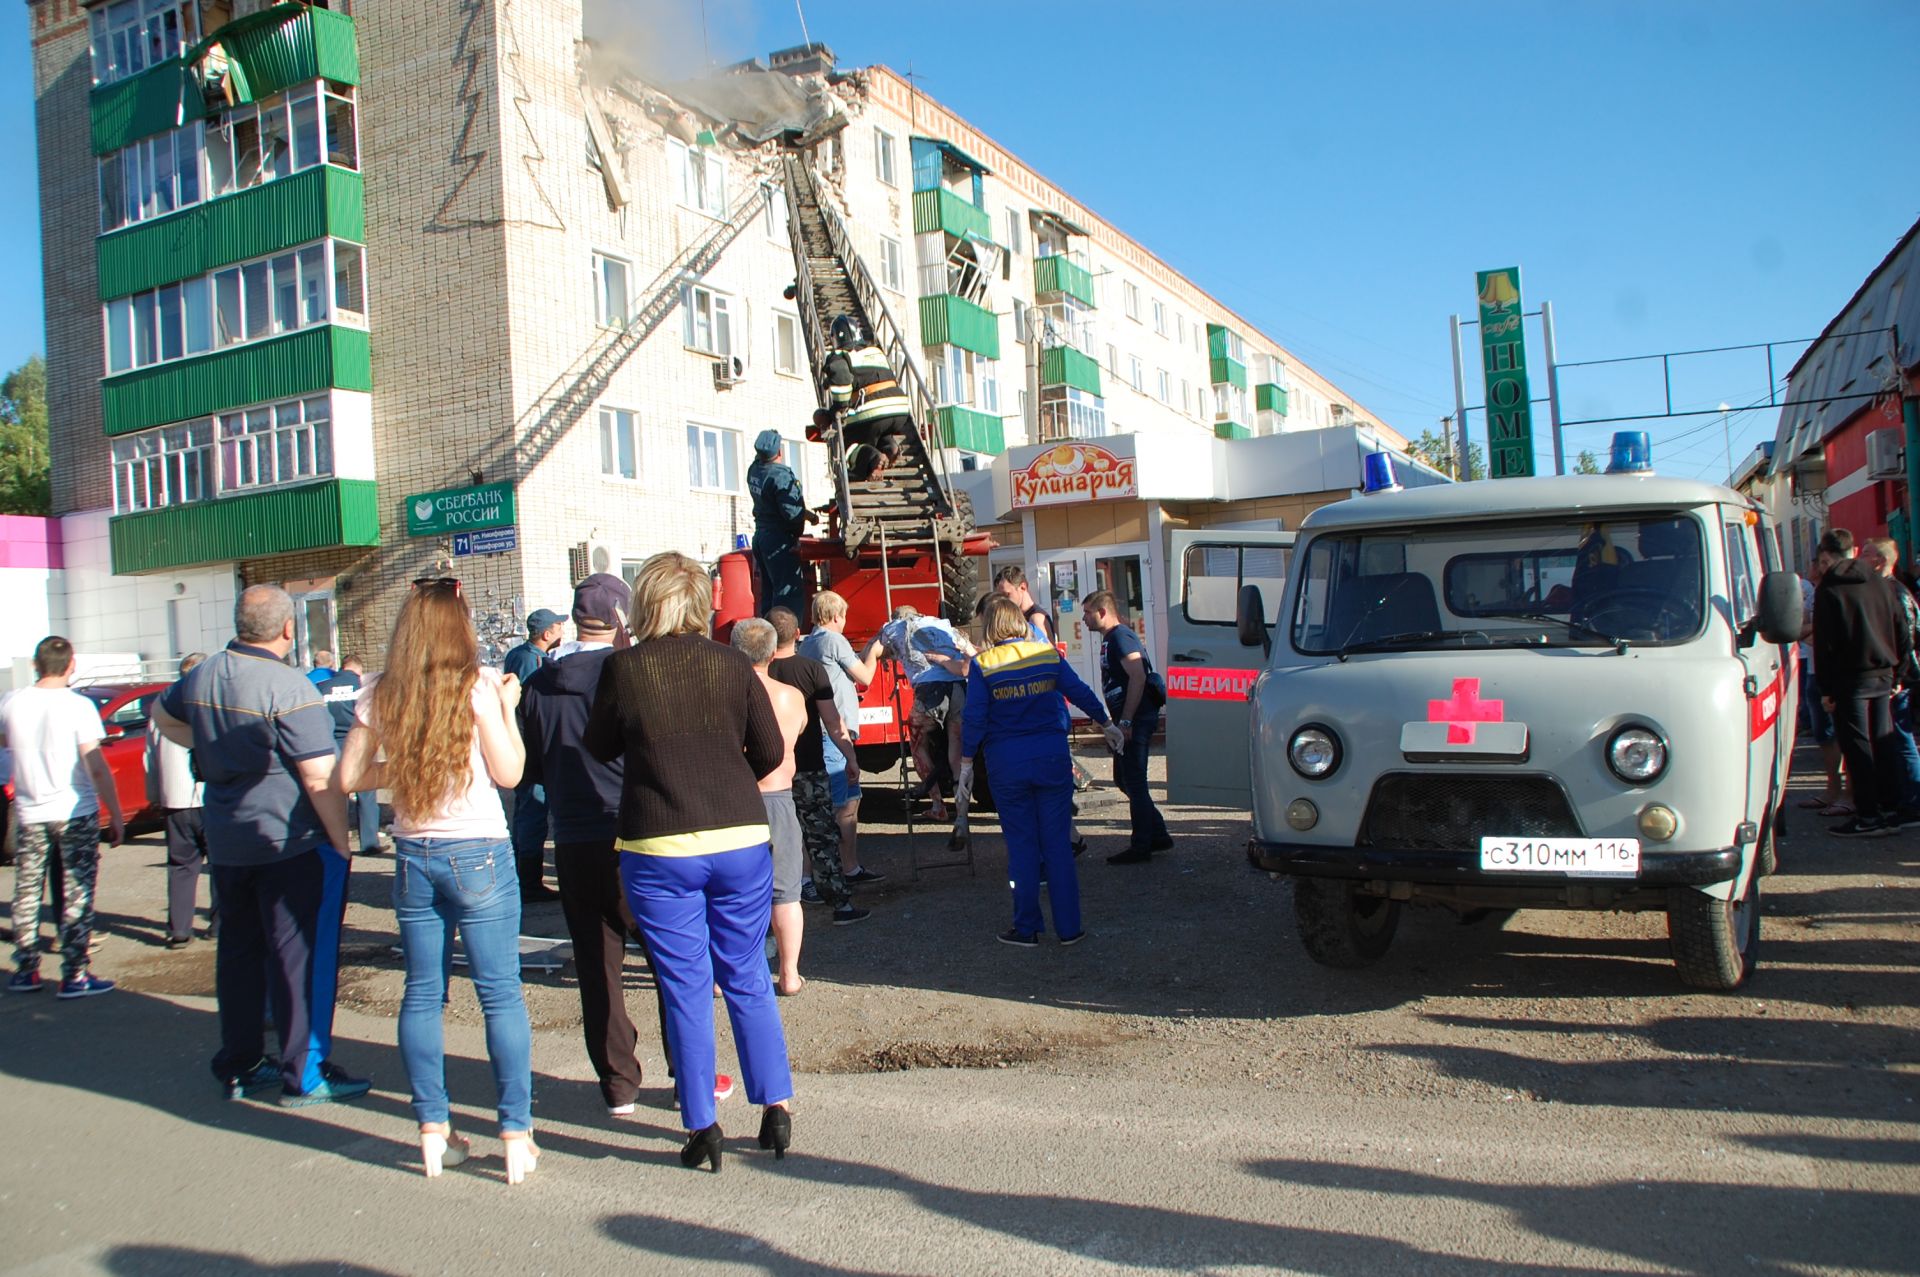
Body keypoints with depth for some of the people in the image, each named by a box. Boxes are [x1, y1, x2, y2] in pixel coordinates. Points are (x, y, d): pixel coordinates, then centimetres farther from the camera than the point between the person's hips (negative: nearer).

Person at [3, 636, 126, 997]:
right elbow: (96, 767, -15)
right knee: (77, 895, 2)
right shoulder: (78, 706, -13)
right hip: (76, 813, -4)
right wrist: (116, 815, -10)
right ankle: (74, 976, 2)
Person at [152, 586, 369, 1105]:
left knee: (238, 950, 16)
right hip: (293, 843, -8)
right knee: (302, 956, 0)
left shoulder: (203, 675, 5)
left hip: (226, 842, 8)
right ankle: (305, 1074, 6)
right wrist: (342, 844, -13)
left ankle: (239, 1067, 26)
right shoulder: (288, 687, -19)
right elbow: (321, 779, -21)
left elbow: (163, 714, 28)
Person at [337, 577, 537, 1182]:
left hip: (413, 856, 4)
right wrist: (509, 706, 3)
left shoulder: (382, 696, 1)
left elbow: (347, 778, 5)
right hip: (477, 856, -4)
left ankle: (433, 1132, 18)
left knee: (422, 994, 12)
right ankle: (516, 1135, 6)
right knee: (501, 995, 3)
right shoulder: (476, 685, -9)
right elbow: (509, 772, -7)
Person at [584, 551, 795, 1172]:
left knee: (686, 988, 7)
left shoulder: (623, 668, -6)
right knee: (748, 980, 14)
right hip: (741, 841, 2)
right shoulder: (732, 665, -1)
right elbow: (770, 752, 3)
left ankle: (702, 1128, 11)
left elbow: (599, 746, 8)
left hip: (658, 850, -2)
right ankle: (776, 1110, 16)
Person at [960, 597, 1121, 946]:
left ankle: (1027, 928, 13)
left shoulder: (983, 665, -5)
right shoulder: (1049, 655, 1)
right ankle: (1069, 927, 11)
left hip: (1007, 764, -2)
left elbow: (974, 720, -7)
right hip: (1053, 758, 2)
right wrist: (1107, 725, 21)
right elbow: (1081, 694, 5)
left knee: (1022, 846, 7)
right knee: (1058, 844, 8)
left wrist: (966, 764, 2)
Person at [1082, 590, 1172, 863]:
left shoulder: (1121, 636, -14)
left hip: (1136, 718, -11)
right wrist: (1117, 721, 20)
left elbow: (1138, 677, -24)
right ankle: (1158, 835, 22)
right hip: (1126, 720, 11)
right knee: (1124, 779, 16)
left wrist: (1126, 721, -25)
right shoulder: (1110, 638, 18)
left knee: (1133, 782, -4)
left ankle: (1141, 847, 3)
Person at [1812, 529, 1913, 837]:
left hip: (1850, 677, -6)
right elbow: (1902, 634, 11)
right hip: (1883, 675, 6)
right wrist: (1895, 671, 17)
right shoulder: (1881, 584, 8)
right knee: (1884, 743, 12)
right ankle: (1890, 810, 16)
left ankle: (1867, 816, -2)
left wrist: (1827, 688, -7)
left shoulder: (1828, 589, -9)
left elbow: (1824, 642, -11)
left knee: (1857, 747, -3)